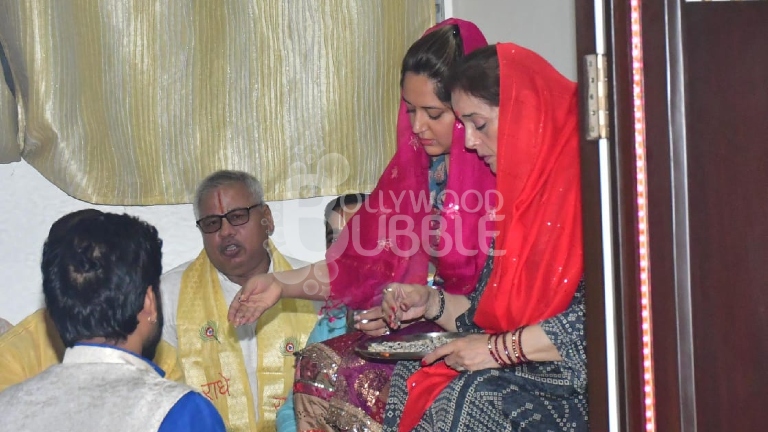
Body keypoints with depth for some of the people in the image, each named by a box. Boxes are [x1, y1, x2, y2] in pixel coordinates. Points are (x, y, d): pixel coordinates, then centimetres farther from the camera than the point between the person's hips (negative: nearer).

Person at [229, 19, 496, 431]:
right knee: (318, 365, -11)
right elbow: (361, 262, 12)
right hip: (427, 332, 7)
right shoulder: (413, 166, 10)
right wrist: (281, 284, 4)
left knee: (366, 383, -25)